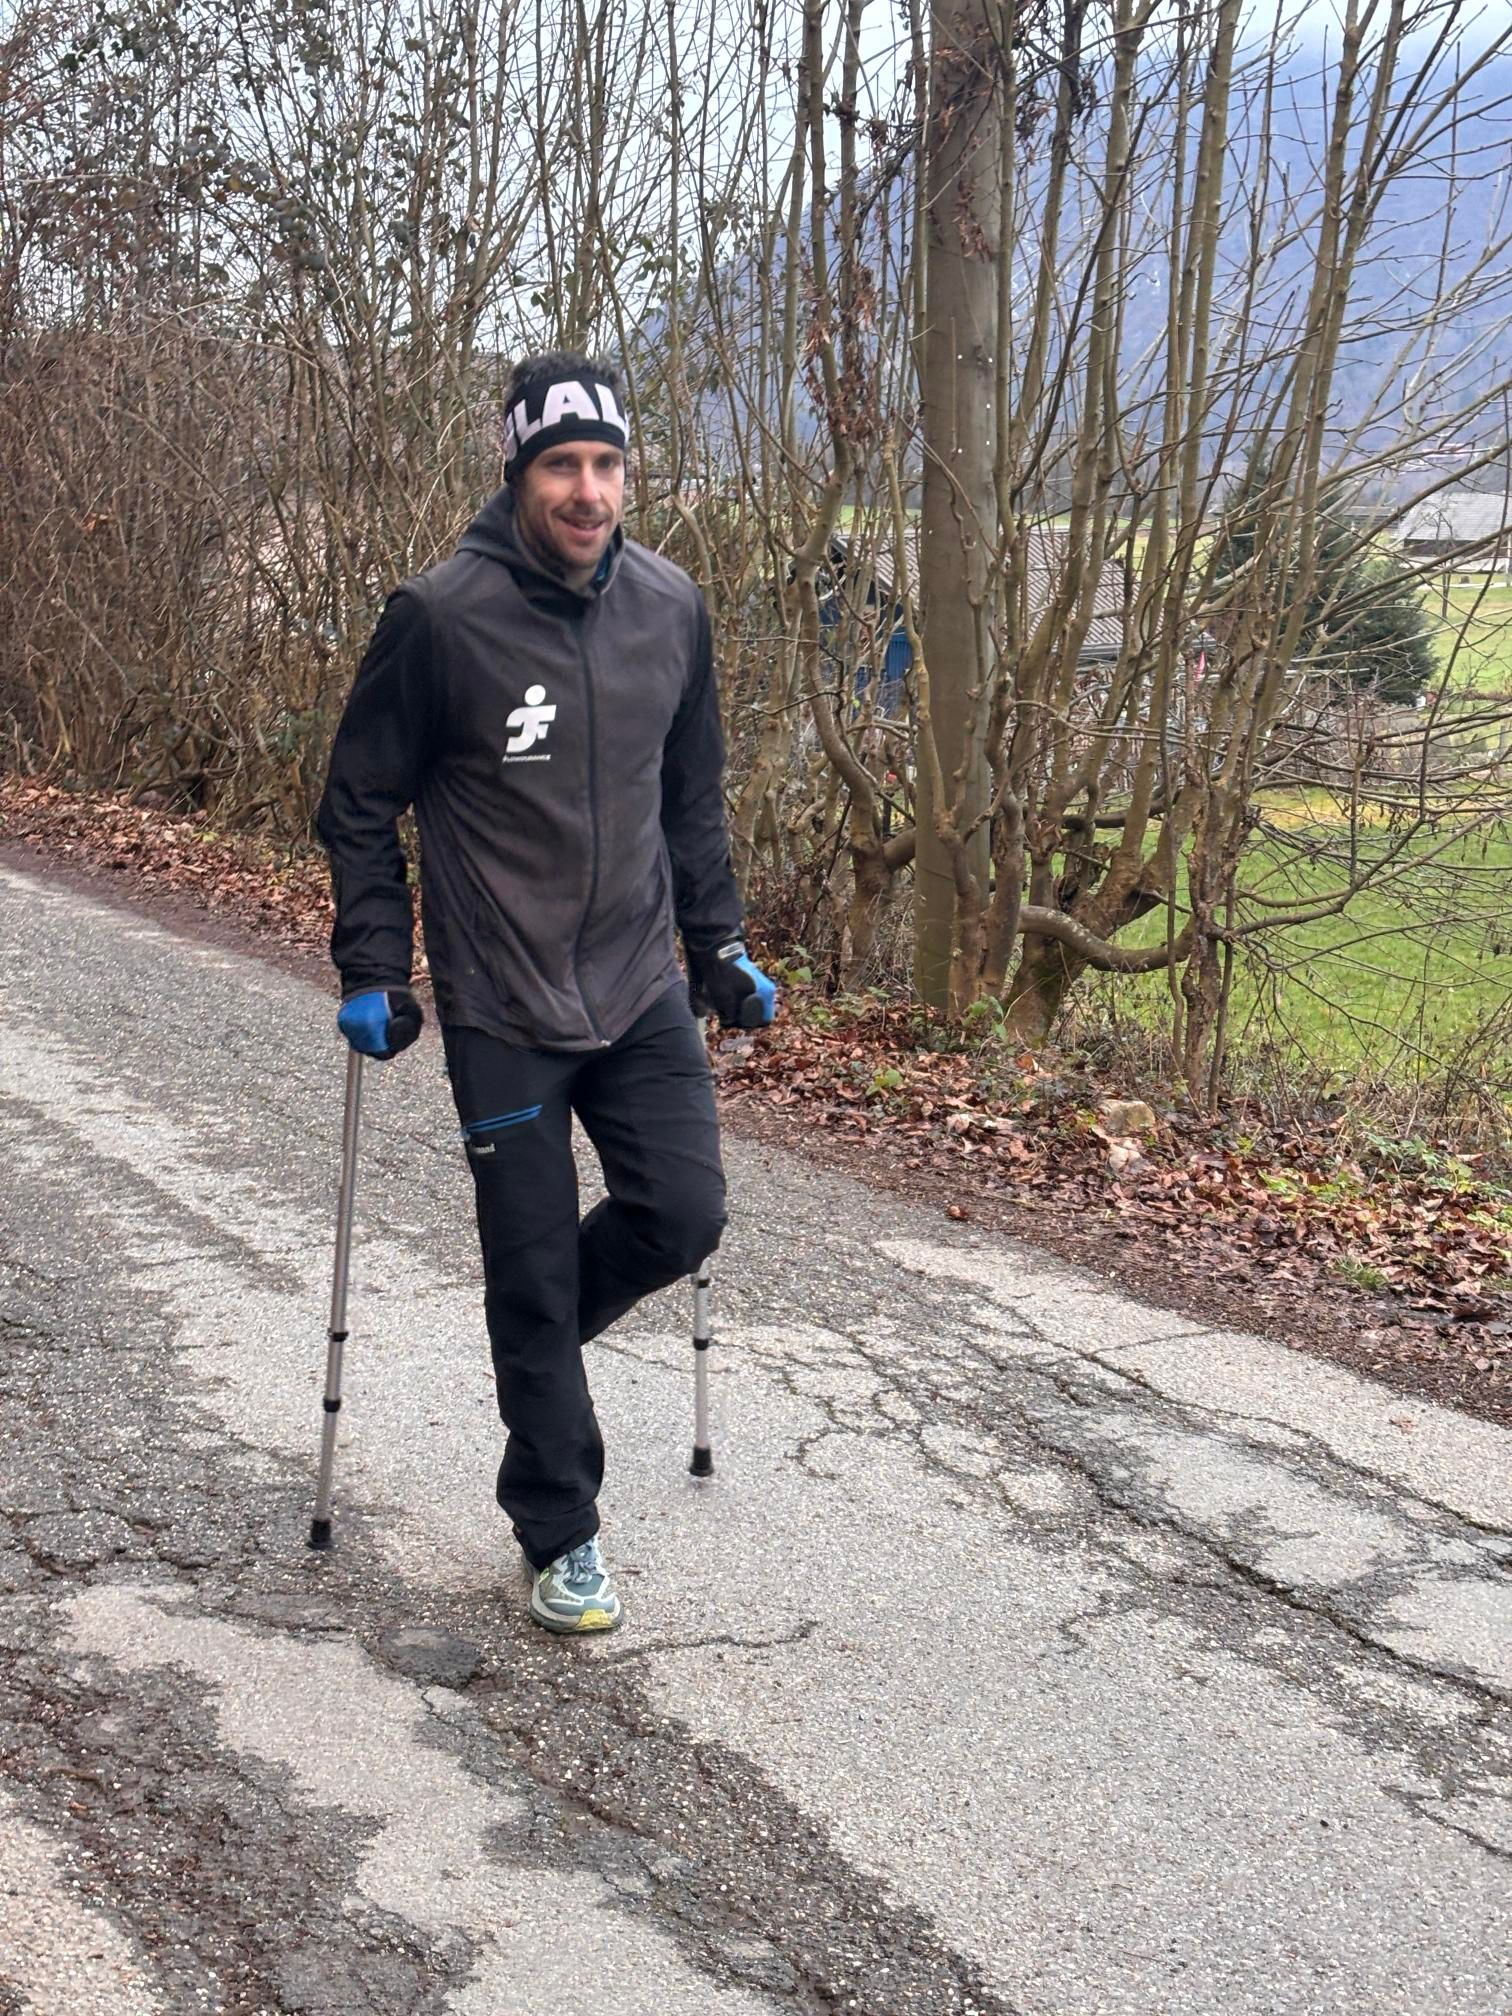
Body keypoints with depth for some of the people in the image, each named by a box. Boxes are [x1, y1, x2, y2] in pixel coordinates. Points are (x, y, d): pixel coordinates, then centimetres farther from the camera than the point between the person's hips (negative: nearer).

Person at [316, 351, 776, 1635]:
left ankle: (542, 1324, 31)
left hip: (641, 992, 4)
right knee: (534, 1275, 2)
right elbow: (363, 802, -3)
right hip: (502, 1012, -4)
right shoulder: (442, 617, -13)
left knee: (684, 1214, -3)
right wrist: (373, 973, -6)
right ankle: (562, 1538, 19)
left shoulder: (671, 608, 1)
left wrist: (720, 948, 12)